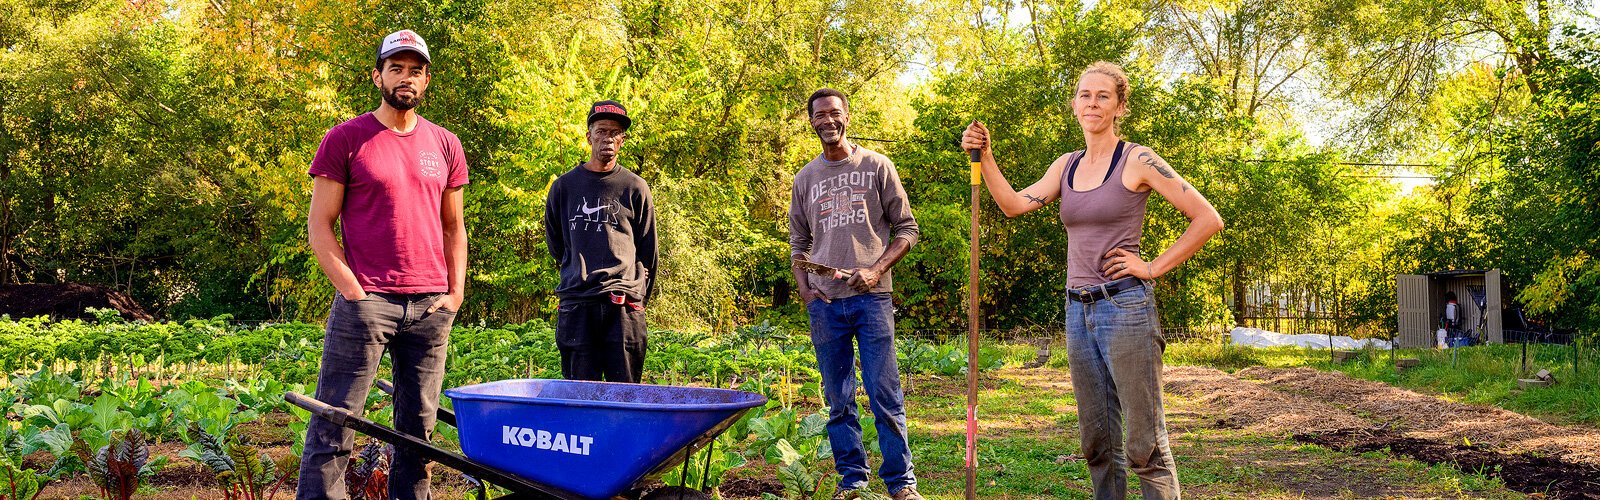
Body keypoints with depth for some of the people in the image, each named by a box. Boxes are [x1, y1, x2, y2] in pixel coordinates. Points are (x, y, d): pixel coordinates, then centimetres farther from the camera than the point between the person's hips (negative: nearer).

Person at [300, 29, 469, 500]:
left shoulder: (444, 145, 14)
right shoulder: (346, 139, 2)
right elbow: (319, 225, 0)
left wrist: (455, 293, 6)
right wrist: (354, 292, -9)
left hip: (431, 306, 4)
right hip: (366, 300, -4)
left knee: (418, 428, 8)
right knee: (333, 426, -5)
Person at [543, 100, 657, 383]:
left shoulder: (635, 188, 7)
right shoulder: (564, 186, 10)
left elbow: (647, 250, 11)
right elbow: (554, 242, 21)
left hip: (624, 305, -1)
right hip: (575, 304, 1)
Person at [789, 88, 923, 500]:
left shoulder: (877, 167, 5)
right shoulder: (805, 179, 13)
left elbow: (906, 230, 4)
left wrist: (876, 270, -11)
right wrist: (805, 292, 3)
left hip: (871, 297, -3)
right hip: (825, 303, 3)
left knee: (885, 396, -4)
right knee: (838, 400, 7)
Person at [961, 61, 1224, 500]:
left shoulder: (1137, 161, -5)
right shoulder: (1067, 166, 13)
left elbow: (1208, 219, -7)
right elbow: (1015, 204, 1)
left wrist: (1154, 267, -8)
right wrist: (985, 158, -10)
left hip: (1125, 306, -6)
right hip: (1078, 310, 6)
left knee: (1144, 441, -5)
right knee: (1097, 438, 12)